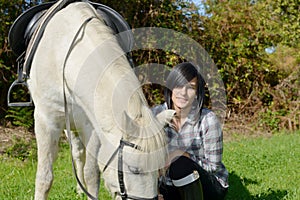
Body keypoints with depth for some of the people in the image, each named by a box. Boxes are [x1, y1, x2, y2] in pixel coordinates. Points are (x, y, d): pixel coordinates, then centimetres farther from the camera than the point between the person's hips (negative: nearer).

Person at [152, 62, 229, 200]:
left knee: (180, 164, -33)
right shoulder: (155, 114, -8)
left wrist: (183, 155, -26)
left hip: (209, 186, -3)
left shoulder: (208, 120, -18)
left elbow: (214, 166, -13)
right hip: (171, 187, 4)